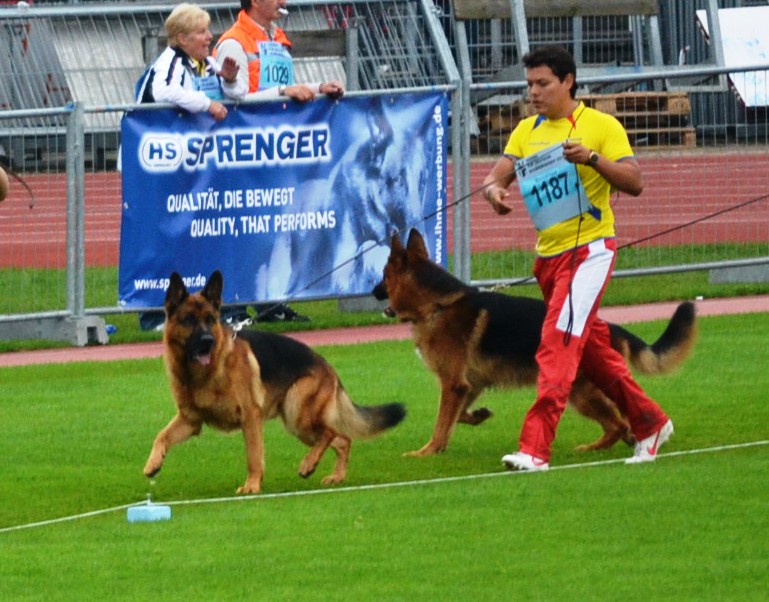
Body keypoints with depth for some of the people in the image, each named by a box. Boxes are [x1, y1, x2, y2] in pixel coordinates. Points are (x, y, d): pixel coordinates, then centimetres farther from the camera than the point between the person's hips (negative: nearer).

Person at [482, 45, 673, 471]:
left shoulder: (600, 125, -5)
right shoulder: (526, 132, 12)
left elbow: (634, 182, -11)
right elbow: (499, 173, 4)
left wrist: (592, 158, -26)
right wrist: (493, 189, -20)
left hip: (588, 249, -7)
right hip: (548, 256, 7)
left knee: (558, 343, -20)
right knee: (592, 350, 15)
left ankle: (535, 448, -27)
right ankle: (649, 423, 32)